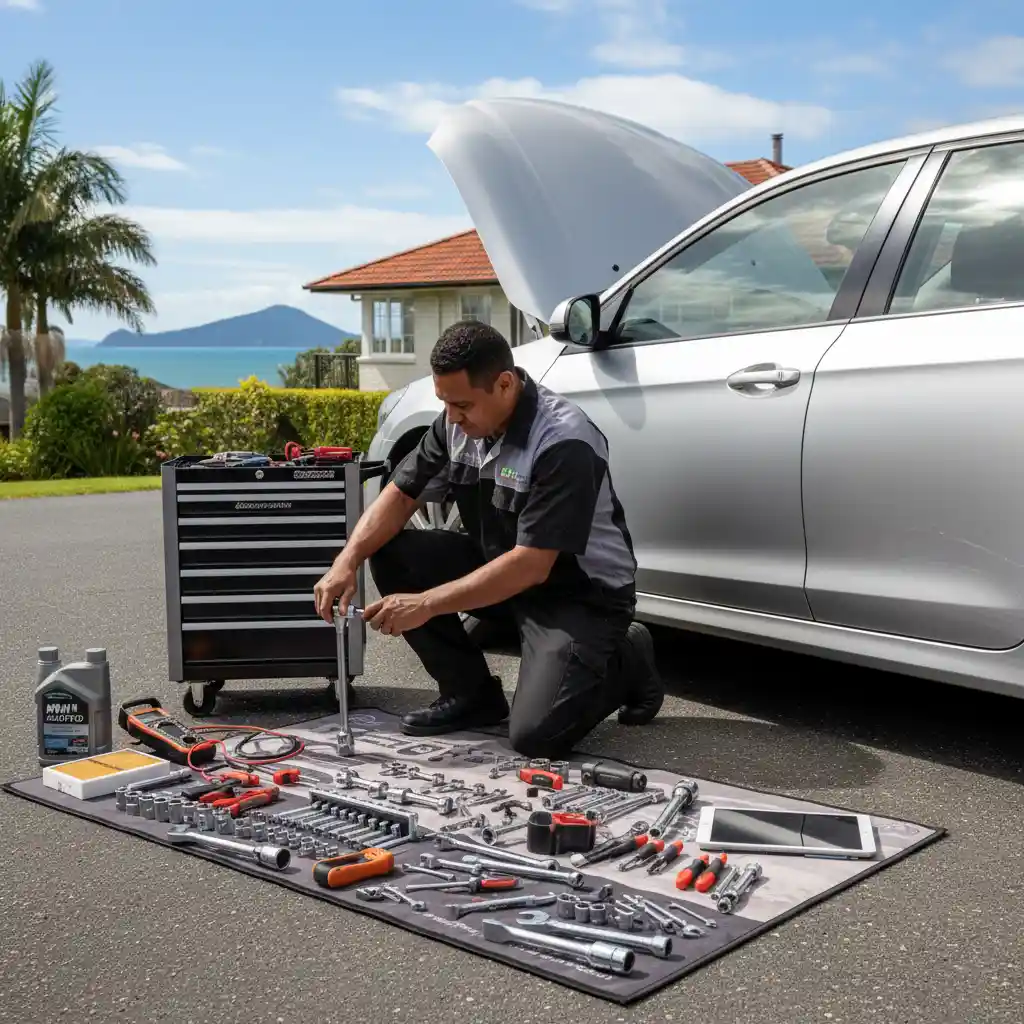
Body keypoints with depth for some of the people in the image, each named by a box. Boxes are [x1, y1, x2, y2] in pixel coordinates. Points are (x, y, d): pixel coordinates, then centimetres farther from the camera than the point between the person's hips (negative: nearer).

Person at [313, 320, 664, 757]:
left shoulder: (564, 443, -28)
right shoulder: (457, 422, -6)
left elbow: (531, 565, -31)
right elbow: (401, 494, 1)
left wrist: (427, 604, -32)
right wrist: (348, 560, -16)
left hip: (581, 590, -7)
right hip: (499, 566, 7)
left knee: (535, 734, -24)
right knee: (391, 554, -11)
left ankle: (627, 662, 7)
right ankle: (472, 694, 3)